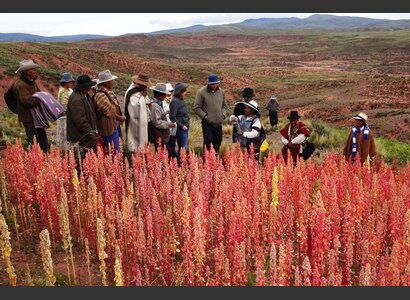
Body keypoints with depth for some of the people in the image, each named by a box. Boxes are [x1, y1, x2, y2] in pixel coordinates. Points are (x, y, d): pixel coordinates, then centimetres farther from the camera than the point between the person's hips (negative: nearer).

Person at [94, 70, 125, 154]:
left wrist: (120, 117, 4)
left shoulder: (108, 92, 11)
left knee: (116, 150, 18)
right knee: (114, 151, -6)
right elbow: (110, 112, -18)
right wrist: (121, 118, -5)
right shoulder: (100, 95, -20)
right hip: (109, 127, -10)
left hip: (115, 124, 10)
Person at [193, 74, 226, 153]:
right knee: (208, 142, -9)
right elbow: (196, 108, -7)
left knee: (217, 143, 13)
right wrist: (205, 116, -13)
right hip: (207, 123, -5)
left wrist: (223, 115, 4)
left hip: (218, 123, 5)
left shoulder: (221, 92, 7)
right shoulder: (201, 92, -9)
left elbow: (224, 105, 20)